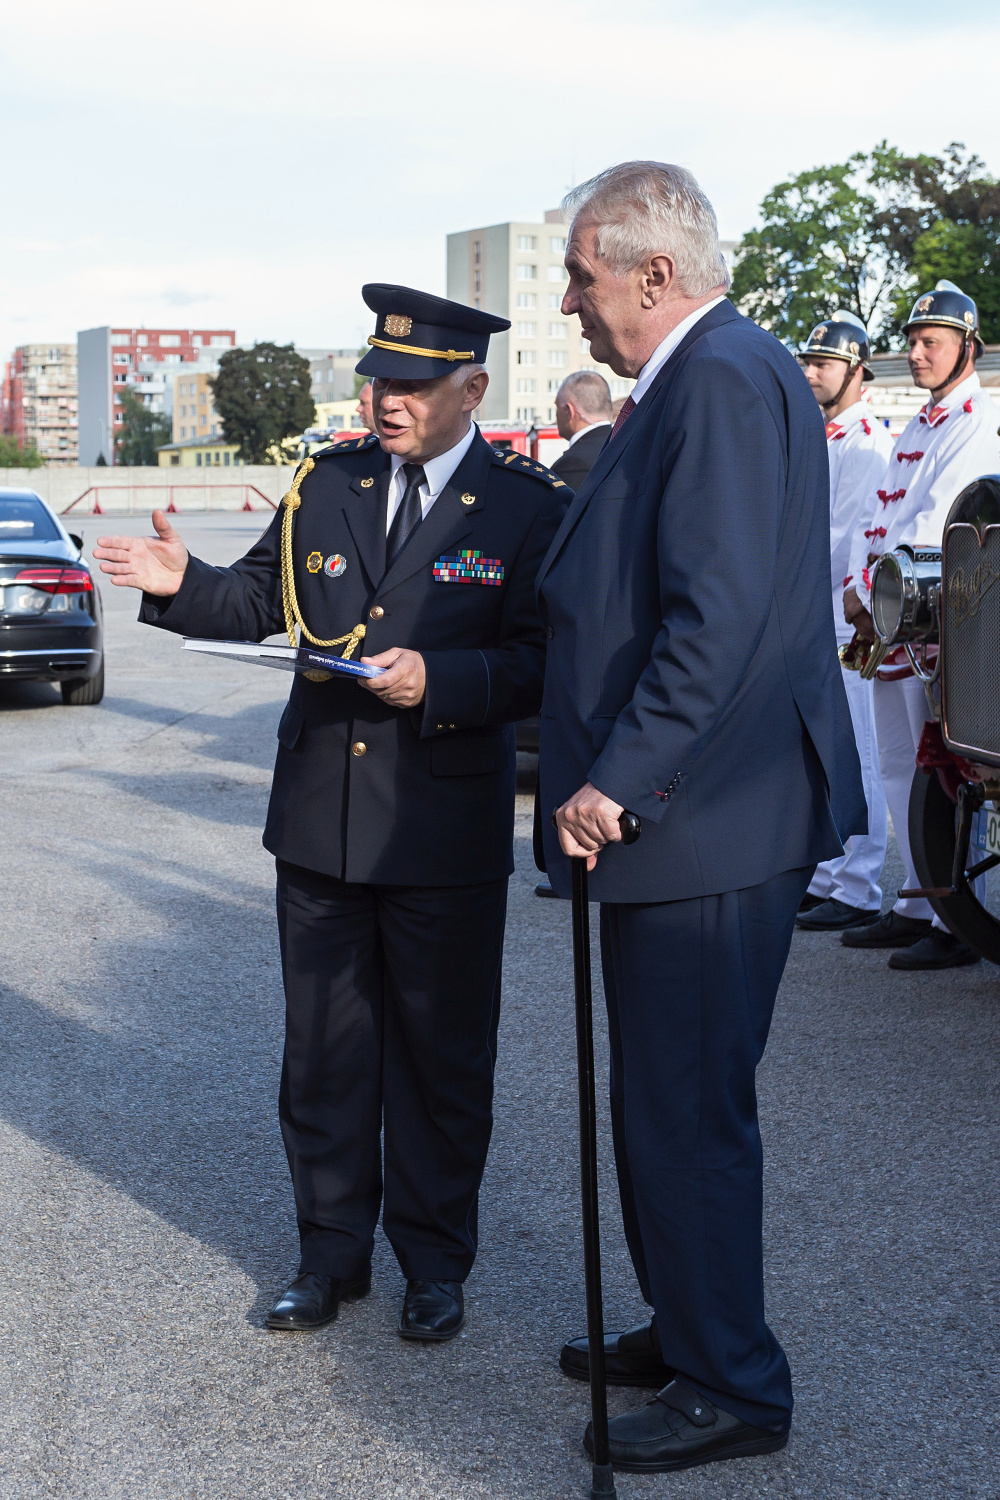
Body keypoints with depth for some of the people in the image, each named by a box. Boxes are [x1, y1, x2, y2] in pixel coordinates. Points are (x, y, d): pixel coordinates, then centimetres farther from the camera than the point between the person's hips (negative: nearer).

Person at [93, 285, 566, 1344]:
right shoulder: (326, 482, 8)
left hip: (446, 830, -4)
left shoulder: (526, 504, -5)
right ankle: (331, 1252, 27)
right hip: (320, 820, 4)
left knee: (442, 1056, 8)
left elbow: (542, 660, -10)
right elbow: (262, 600, 12)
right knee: (323, 1051, 12)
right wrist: (183, 583, -6)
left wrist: (440, 681, -24)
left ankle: (434, 1261, 24)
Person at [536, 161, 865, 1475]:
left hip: (706, 825, -11)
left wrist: (618, 780, -23)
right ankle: (683, 1333, 34)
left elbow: (719, 618, -25)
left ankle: (734, 1388, 14)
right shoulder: (691, 382, 16)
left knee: (691, 1115, 0)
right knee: (660, 1104, 20)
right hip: (669, 815, 11)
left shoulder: (728, 379, -17)